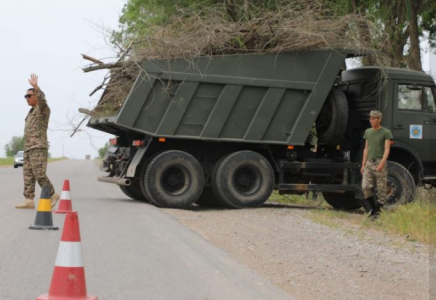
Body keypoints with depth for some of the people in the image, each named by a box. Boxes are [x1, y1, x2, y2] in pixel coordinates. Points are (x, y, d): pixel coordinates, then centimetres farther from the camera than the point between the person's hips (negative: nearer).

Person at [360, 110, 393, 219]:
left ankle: (378, 211, 4)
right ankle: (372, 208, 9)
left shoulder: (386, 132, -2)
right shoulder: (368, 132, 15)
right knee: (365, 187, -7)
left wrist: (382, 164, -22)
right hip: (369, 163, 4)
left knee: (381, 189, -2)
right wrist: (363, 165, 13)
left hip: (380, 163, -4)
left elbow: (387, 150, -9)